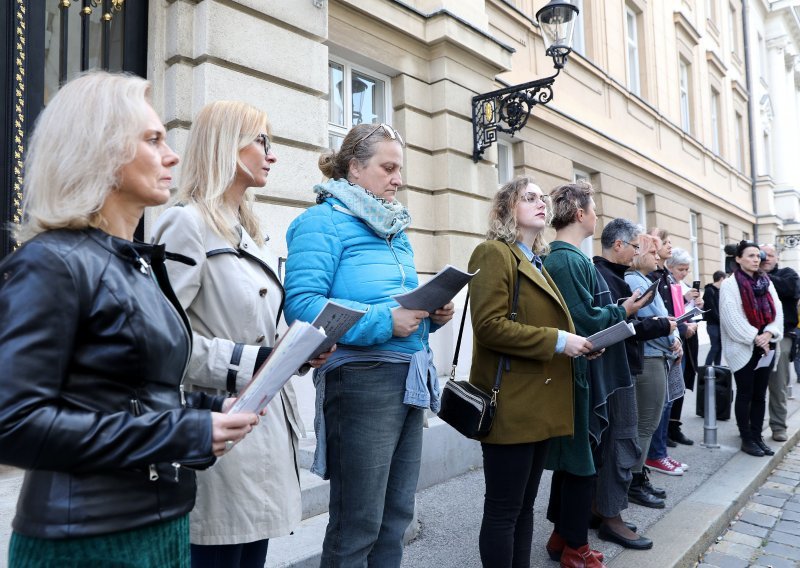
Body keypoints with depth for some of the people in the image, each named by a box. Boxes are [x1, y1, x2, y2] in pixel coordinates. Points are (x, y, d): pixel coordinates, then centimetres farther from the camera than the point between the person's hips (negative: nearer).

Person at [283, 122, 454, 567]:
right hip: (362, 380, -8)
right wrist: (385, 322, -23)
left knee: (396, 515, 17)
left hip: (412, 379, 8)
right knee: (357, 525, 4)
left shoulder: (397, 230, 17)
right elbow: (302, 305, -20)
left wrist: (432, 314, 2)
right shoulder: (323, 222, -8)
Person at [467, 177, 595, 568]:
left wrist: (572, 341, 8)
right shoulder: (494, 253, -9)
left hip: (538, 402, 9)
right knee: (503, 509, 2)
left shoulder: (536, 261, 19)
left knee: (525, 504, 18)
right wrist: (556, 341, -18)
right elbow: (489, 325, -21)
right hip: (511, 404, -9)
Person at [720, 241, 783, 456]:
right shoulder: (730, 284, -6)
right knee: (745, 395, 2)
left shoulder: (766, 282, 12)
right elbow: (732, 317, -15)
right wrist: (755, 337, -17)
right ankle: (747, 439, 10)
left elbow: (777, 310, 5)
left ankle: (757, 436, 19)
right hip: (743, 348, -6)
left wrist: (769, 333, -11)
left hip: (765, 346, 6)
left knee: (760, 395, 10)